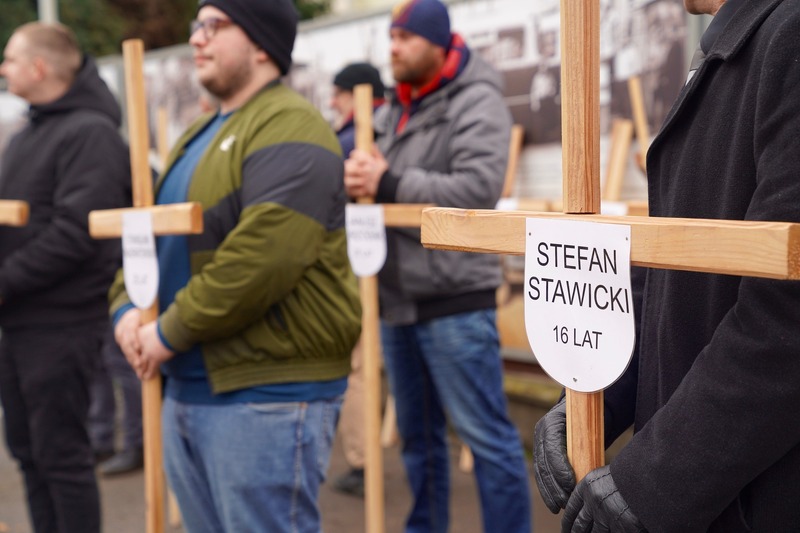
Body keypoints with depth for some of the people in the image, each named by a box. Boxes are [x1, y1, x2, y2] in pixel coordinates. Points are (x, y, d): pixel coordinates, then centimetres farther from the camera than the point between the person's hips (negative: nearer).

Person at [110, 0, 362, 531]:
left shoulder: (288, 128, -13)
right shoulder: (202, 133, 18)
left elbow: (264, 257, -26)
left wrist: (171, 332, -18)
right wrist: (127, 308, 0)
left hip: (269, 397, -9)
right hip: (186, 389, 9)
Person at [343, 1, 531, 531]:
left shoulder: (476, 102, -8)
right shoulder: (393, 112, 15)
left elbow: (478, 190, -22)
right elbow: (371, 178, 17)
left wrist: (389, 184, -22)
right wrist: (359, 178, -7)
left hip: (455, 301, -8)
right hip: (398, 299, 8)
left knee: (487, 436, -2)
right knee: (418, 435, 18)